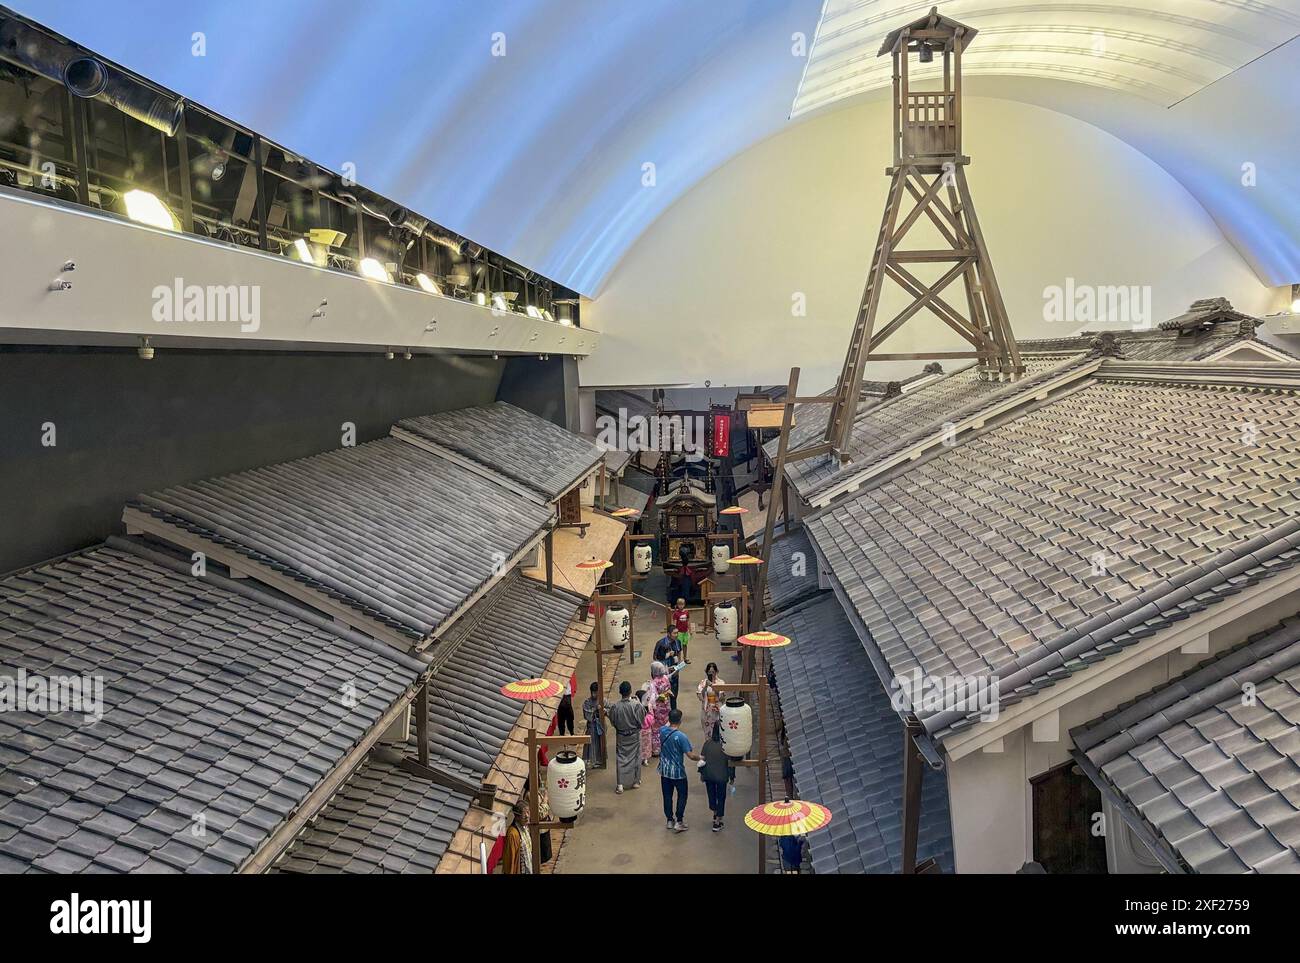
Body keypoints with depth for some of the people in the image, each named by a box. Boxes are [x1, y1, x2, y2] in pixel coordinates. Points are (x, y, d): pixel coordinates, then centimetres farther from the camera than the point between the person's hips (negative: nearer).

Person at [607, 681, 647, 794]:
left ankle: (620, 785, 3)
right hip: (634, 736, 0)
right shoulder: (637, 705, -22)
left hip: (621, 736, 0)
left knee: (620, 759, 8)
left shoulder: (615, 706, -18)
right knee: (635, 757, 17)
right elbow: (642, 720, -9)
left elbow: (612, 722, -5)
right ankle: (635, 781, 28)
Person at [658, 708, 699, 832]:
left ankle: (669, 820, 25)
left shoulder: (662, 731, -9)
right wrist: (700, 758, -4)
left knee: (667, 796, 16)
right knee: (682, 795, 13)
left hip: (664, 771, 5)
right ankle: (679, 822, 11)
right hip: (678, 772, -5)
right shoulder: (681, 736, -24)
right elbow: (690, 755, -21)